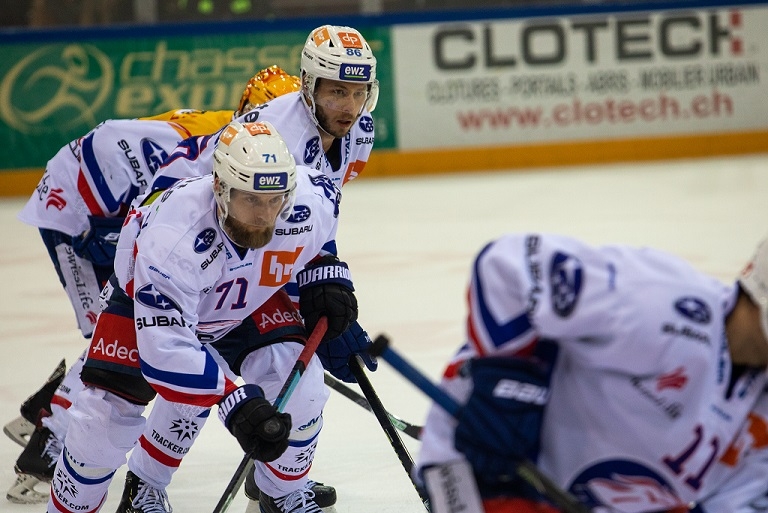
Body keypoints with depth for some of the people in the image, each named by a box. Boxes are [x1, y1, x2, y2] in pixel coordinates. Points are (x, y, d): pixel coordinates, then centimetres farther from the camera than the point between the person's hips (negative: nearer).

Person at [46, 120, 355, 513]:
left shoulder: (309, 201, -31)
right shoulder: (172, 238, -45)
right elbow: (165, 351, -46)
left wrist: (325, 273, -11)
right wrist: (235, 405, -51)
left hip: (248, 302, 4)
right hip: (147, 297, -3)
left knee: (301, 385, -16)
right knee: (107, 415, -14)